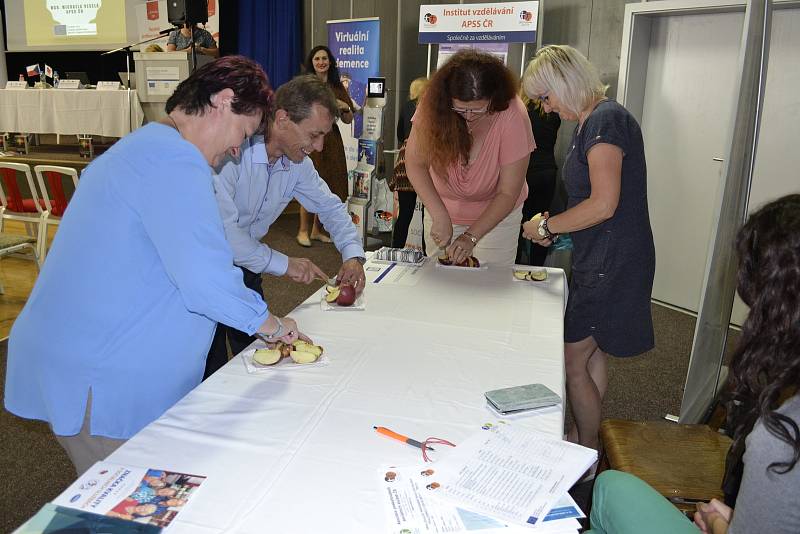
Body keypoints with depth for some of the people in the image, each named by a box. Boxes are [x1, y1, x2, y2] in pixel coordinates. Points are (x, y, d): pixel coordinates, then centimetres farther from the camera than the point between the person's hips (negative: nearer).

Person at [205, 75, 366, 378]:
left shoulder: (298, 162, -4)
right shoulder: (230, 151, -29)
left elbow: (330, 207, 8)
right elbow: (221, 230, -34)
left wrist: (353, 254, -7)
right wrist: (282, 264, -27)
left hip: (245, 266, 7)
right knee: (213, 370, -3)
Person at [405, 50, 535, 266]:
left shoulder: (513, 116, -26)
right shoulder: (434, 105, -22)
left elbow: (507, 194, -21)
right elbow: (415, 163, -19)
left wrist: (471, 236, -28)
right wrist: (440, 216, -29)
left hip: (496, 214, -2)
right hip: (441, 209, 2)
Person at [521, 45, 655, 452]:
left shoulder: (604, 120, -18)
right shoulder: (590, 123, 13)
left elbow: (604, 204, -24)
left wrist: (546, 226, -12)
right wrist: (554, 227, 7)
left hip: (611, 262, -10)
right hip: (600, 259, 10)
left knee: (571, 361, -1)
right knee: (592, 354, 18)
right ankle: (583, 439, 35)